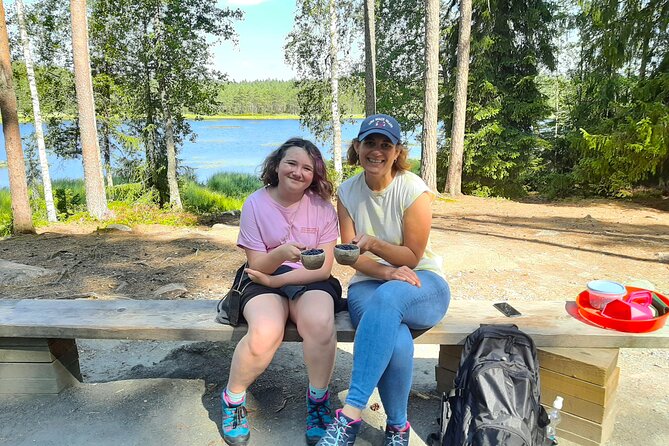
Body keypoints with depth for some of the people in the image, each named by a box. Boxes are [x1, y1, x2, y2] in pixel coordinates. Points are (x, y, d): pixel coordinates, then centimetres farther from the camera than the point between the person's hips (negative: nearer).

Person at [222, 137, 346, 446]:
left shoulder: (321, 206, -2)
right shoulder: (256, 203, -4)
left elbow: (323, 268, -5)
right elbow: (256, 265, -5)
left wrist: (276, 279, -15)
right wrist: (280, 253, -28)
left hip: (311, 283, 1)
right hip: (265, 282, 0)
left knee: (320, 323, -34)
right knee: (265, 333, -33)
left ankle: (318, 401, -6)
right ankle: (232, 398, -1)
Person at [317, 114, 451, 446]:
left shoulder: (414, 190, -10)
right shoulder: (347, 191, 1)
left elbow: (412, 257, -8)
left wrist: (374, 244, -27)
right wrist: (387, 271, -19)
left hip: (421, 284, -1)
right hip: (368, 284, 2)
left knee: (387, 297, -39)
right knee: (396, 341, -33)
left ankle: (350, 415, -36)